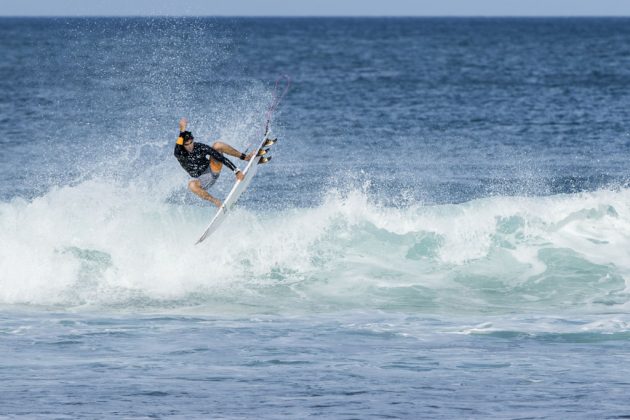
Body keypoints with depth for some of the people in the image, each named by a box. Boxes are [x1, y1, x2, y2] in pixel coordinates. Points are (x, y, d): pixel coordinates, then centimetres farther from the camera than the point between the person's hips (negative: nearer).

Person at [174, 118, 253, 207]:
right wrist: (182, 131, -55)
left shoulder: (200, 147, -15)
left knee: (217, 145, -21)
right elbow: (177, 152, -44)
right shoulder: (180, 154, -17)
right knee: (192, 184, -39)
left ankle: (245, 157, -11)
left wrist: (236, 171, -26)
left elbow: (221, 157, -17)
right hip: (203, 180, -1)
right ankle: (215, 201, -23)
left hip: (213, 170, 1)